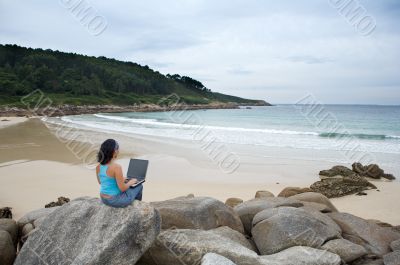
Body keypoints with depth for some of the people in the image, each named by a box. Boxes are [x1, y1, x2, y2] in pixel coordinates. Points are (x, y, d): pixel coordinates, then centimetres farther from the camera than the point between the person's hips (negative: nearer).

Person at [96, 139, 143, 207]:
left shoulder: (98, 166, -6)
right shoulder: (116, 167, -28)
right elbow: (122, 188, -23)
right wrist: (130, 182, -2)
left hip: (103, 199, 7)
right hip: (115, 201, -7)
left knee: (126, 185, 32)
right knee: (139, 186, 17)